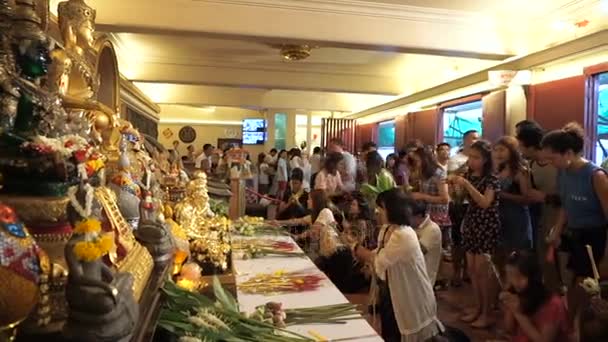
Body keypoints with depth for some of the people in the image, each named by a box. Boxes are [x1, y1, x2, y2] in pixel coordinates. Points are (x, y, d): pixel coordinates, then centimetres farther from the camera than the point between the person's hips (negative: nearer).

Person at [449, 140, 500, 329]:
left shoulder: (491, 178, -13)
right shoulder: (468, 175, 6)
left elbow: (485, 203, -25)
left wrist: (466, 184, -30)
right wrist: (454, 184, -6)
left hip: (486, 226, -7)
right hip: (470, 223, 7)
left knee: (481, 269, -4)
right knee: (471, 268, 11)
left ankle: (486, 312, 9)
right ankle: (478, 307, 24)